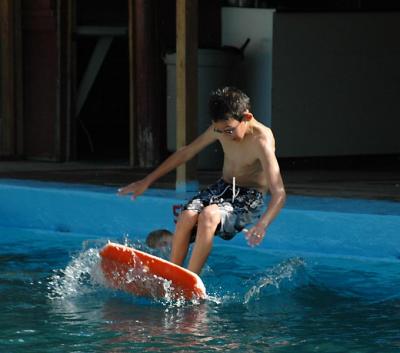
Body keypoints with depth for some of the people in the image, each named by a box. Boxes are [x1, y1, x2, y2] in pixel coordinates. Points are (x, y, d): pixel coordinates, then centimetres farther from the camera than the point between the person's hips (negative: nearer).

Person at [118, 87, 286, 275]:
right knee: (187, 216, -25)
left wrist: (262, 225, -48)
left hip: (250, 198, -6)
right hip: (222, 187, 6)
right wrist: (147, 181, 9)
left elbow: (279, 193, -30)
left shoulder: (261, 141, -24)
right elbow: (186, 153, 8)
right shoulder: (220, 128, -5)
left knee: (209, 215, -35)